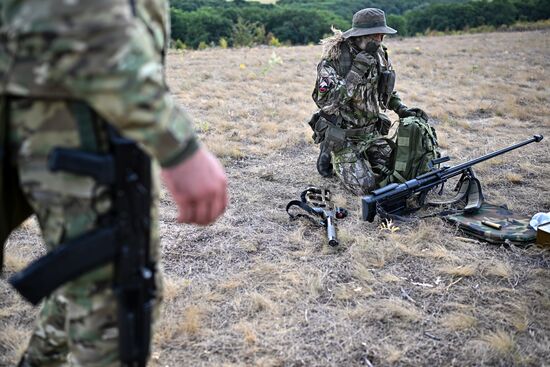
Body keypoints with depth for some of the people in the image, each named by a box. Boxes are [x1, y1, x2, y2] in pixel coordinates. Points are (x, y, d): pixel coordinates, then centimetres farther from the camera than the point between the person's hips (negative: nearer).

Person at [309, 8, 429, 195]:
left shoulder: (379, 55, -1)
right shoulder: (333, 61, -21)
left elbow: (387, 90, 16)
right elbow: (326, 102, -33)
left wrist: (403, 110, 0)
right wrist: (356, 72, -35)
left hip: (371, 132, 6)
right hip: (343, 137, -6)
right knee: (365, 186, -12)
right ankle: (330, 154, 12)